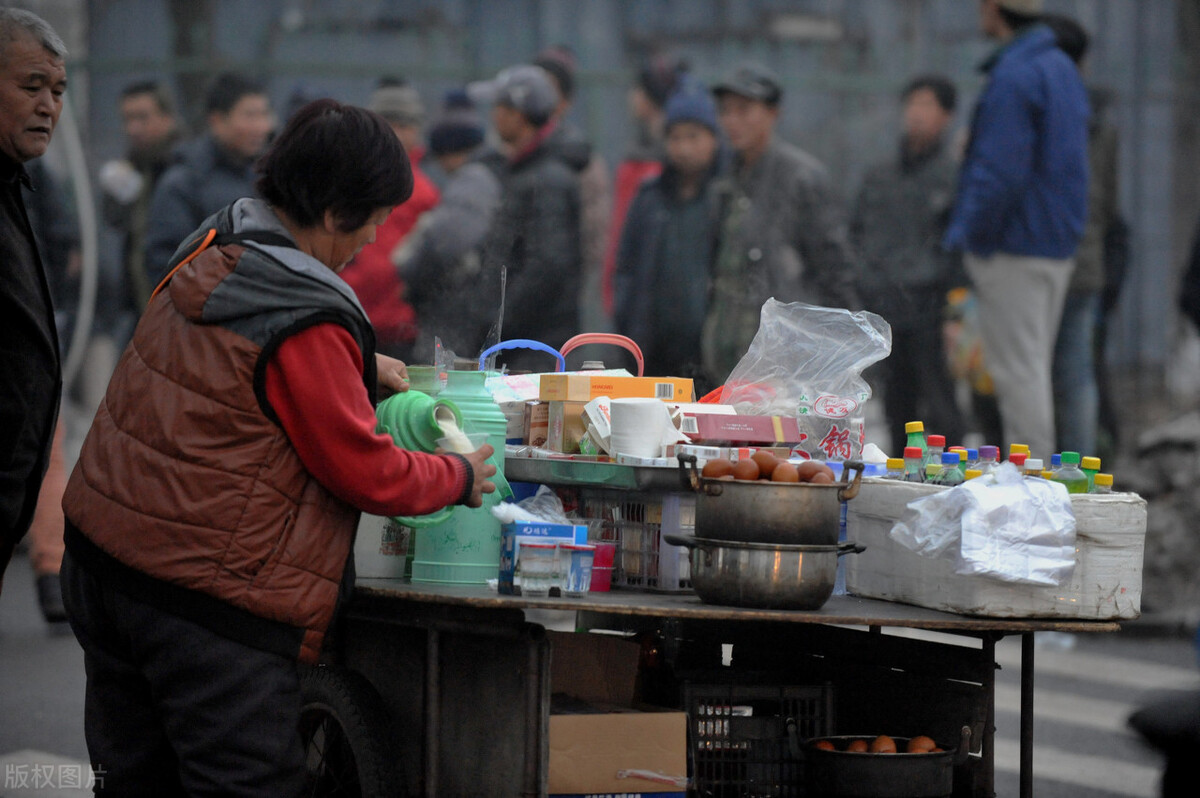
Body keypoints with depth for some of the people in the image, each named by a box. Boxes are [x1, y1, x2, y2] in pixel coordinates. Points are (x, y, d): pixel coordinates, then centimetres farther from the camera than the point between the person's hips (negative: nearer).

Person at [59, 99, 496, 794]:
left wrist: (357, 367, 25)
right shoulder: (307, 325, -20)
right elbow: (365, 472, -13)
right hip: (208, 601, -9)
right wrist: (461, 477, 3)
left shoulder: (210, 254, 7)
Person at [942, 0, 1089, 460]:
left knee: (1018, 370, -6)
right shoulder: (1062, 69, 14)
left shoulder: (1011, 80, -18)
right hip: (1057, 248, 9)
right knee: (1033, 366, 13)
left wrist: (971, 236, -11)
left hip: (1013, 249, -9)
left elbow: (1000, 174, -24)